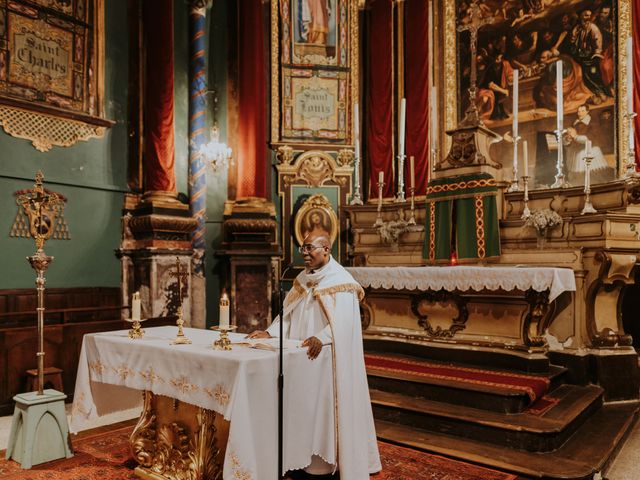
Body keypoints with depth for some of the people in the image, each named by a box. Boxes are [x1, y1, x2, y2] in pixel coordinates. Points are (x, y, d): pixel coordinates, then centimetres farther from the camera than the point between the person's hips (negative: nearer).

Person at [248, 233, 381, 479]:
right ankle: (310, 459, 22)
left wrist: (320, 338, -38)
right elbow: (288, 313, 10)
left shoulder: (341, 281, -13)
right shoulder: (303, 278, 9)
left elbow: (343, 322, -23)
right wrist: (269, 332, -4)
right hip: (305, 355, 7)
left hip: (330, 357, -7)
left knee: (331, 406, 0)